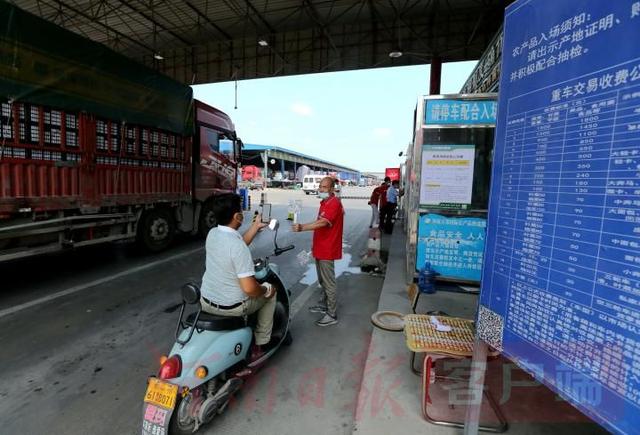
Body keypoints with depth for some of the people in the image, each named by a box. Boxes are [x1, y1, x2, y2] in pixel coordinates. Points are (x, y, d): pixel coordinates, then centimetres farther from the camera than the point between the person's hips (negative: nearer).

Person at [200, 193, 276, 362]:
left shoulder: (212, 234, -4)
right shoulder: (238, 247, -28)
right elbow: (249, 288, -29)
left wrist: (256, 226, 19)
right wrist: (266, 289, -9)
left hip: (206, 301, 7)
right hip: (231, 307, -7)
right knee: (270, 293, 16)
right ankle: (259, 344, 24)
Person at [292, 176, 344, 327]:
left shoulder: (334, 203, -18)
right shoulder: (325, 202, 15)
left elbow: (323, 222, -33)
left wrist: (302, 227, -45)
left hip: (327, 250, -10)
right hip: (320, 249, 10)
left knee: (329, 283, -2)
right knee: (322, 280, 21)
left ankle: (332, 315, 9)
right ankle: (324, 305, 37)